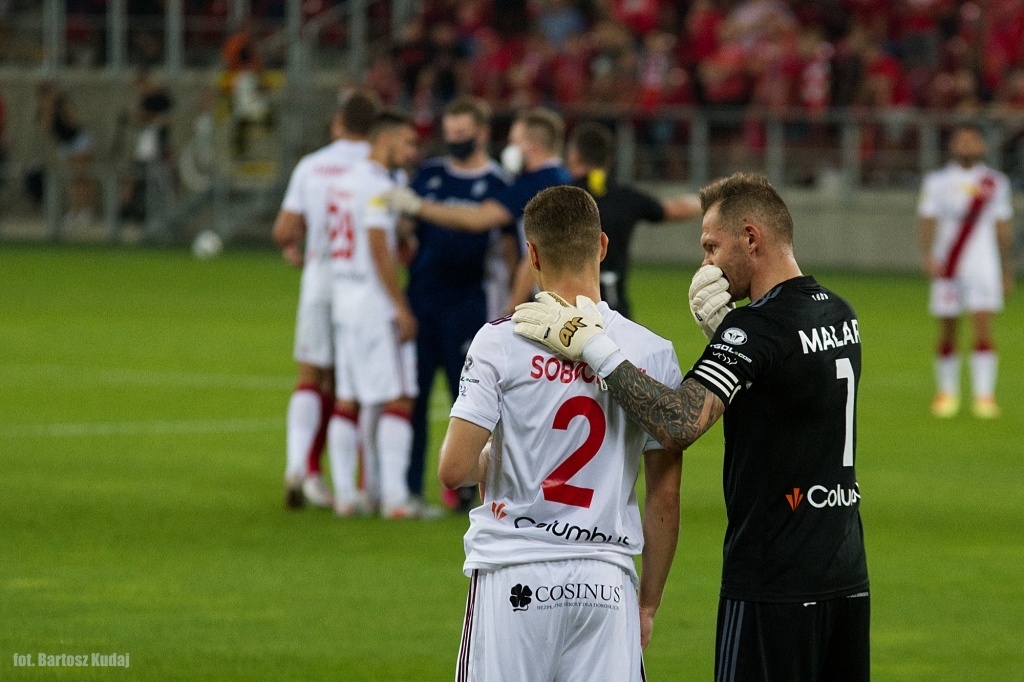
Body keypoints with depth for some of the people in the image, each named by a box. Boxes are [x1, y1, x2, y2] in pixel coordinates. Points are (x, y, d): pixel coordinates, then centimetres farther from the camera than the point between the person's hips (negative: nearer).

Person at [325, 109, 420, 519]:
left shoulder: (341, 182, 14)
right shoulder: (377, 186, -13)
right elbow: (379, 249, -18)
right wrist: (401, 307, -16)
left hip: (341, 298, 9)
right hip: (375, 304, -9)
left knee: (347, 400, 9)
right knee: (397, 399, -6)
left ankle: (344, 493, 9)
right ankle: (394, 496, -10)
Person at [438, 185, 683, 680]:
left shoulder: (501, 341, -6)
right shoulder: (653, 353, 1)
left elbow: (453, 470, -10)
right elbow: (665, 499, 4)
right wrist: (649, 601, 15)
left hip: (513, 578, -2)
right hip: (606, 580, 2)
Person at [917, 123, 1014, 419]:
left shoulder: (995, 182, 8)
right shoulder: (937, 181, 5)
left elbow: (1003, 229, 13)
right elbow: (928, 222, 0)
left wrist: (1008, 271, 14)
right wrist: (928, 257, -16)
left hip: (983, 266, 0)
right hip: (947, 267, 0)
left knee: (983, 329, -11)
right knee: (947, 333, 4)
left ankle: (984, 395, -13)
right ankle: (948, 392, 19)